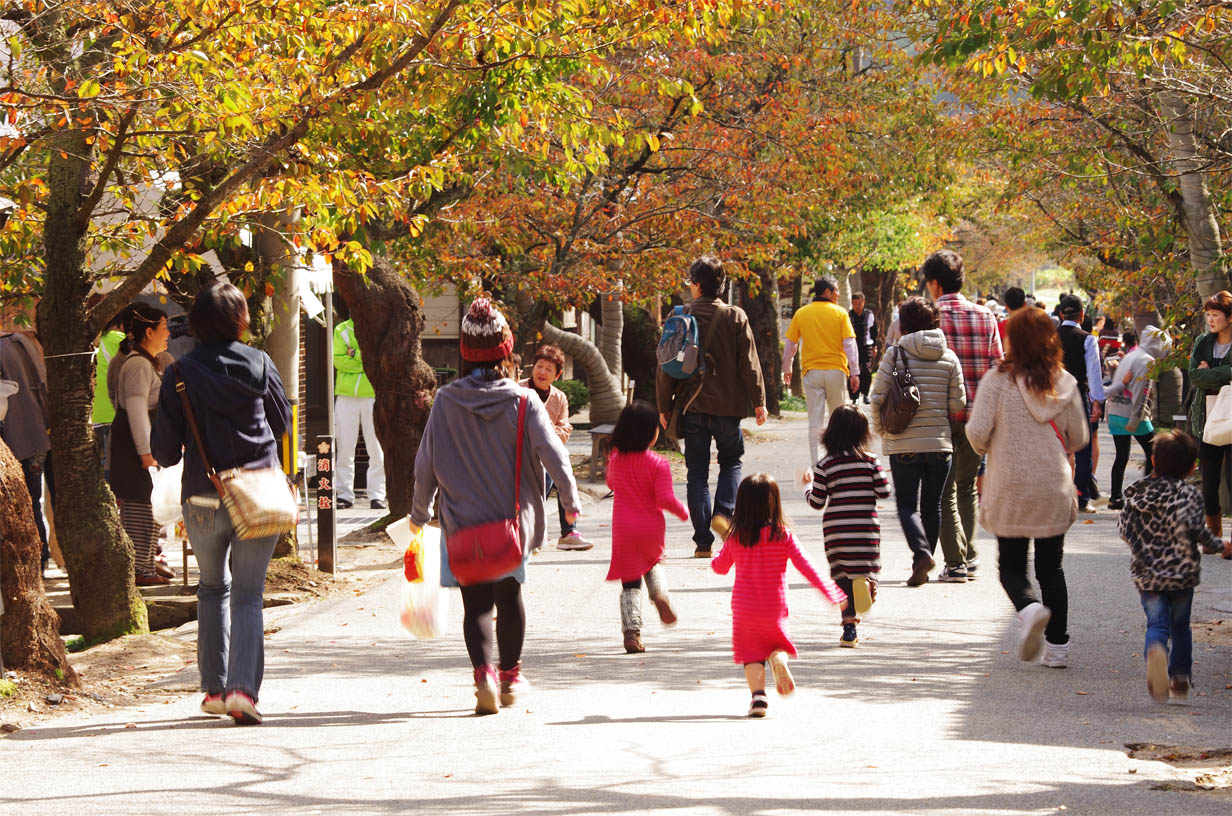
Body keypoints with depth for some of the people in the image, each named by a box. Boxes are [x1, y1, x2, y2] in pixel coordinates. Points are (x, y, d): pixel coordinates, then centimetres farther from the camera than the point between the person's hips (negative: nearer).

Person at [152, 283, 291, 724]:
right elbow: (282, 423, 13)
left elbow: (164, 450, -4)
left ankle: (215, 687, 19)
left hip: (204, 499, 0)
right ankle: (243, 686, -15)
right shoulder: (259, 365, -1)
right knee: (248, 594, 3)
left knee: (213, 588, 20)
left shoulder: (181, 374, -6)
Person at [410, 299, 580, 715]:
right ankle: (510, 677, 27)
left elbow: (426, 463, -1)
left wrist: (419, 512, 14)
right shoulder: (523, 402, -10)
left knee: (475, 603, 3)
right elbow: (553, 455, -8)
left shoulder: (446, 402, -6)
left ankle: (483, 672, -19)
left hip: (462, 522, 0)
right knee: (509, 595, 18)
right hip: (512, 517, 0)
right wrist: (571, 501, 8)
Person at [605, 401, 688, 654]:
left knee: (630, 582, 7)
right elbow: (665, 499, -17)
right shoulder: (658, 464, -14)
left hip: (623, 530, 1)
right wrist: (683, 512, 0)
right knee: (653, 562, 29)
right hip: (651, 529, -1)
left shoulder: (615, 460, -2)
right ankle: (660, 594, 0)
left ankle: (631, 632, -5)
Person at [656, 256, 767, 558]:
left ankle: (702, 541, 2)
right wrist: (758, 401, 5)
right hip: (727, 405, 0)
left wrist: (665, 405, 8)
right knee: (730, 462, 18)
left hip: (692, 405, 0)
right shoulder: (735, 317, -3)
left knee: (697, 471, 6)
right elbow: (749, 362, -3)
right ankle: (724, 512, -8)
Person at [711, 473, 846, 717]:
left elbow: (719, 567, 11)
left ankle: (758, 695, -10)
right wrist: (831, 593, -5)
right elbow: (806, 566, -10)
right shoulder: (783, 535, -9)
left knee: (751, 654, 10)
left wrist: (717, 557, 34)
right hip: (775, 608, 0)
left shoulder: (735, 538, -5)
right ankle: (779, 659, -13)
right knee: (778, 644, 21)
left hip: (744, 608, 0)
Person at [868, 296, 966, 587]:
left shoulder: (895, 353, -7)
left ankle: (922, 552, -22)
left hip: (903, 444, -2)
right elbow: (958, 404, 1)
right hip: (940, 442, 3)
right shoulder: (949, 358, 0)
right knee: (932, 505, 13)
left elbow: (878, 397, -8)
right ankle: (922, 569, 15)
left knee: (907, 505, 2)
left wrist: (881, 430, 9)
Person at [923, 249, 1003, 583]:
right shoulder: (985, 316, 6)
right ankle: (969, 555, 18)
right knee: (967, 484, 19)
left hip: (942, 414, -4)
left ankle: (956, 562, -1)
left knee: (945, 490, 3)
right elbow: (998, 367, 6)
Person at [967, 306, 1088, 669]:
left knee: (1011, 567, 10)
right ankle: (1057, 644, 8)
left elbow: (977, 431, -14)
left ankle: (1029, 608, -21)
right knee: (1051, 568, 14)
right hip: (1053, 489, 2)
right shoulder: (1064, 383, -1)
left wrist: (986, 448, 9)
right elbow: (1079, 438, 4)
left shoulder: (998, 380, -9)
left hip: (1010, 489, -2)